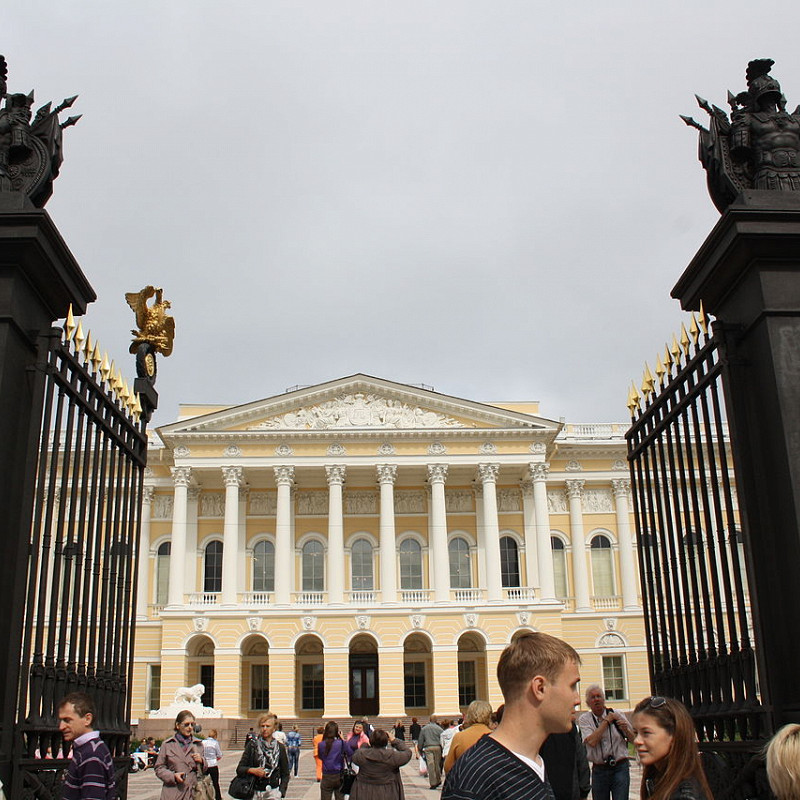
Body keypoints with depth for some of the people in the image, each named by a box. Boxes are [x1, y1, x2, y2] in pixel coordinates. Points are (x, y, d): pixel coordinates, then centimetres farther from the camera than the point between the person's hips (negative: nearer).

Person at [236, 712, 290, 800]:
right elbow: (239, 769, 3)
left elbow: (285, 775, 9)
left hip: (273, 792, 0)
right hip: (254, 792, 0)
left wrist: (281, 791, -4)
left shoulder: (280, 748, 5)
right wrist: (252, 770, -15)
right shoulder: (252, 745, 4)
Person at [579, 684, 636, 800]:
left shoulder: (617, 715, 5)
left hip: (620, 768, 0)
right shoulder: (585, 719, 1)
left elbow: (632, 739, 12)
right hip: (599, 770, 0)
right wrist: (606, 721, -9)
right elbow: (592, 742, -15)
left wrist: (625, 729, -10)